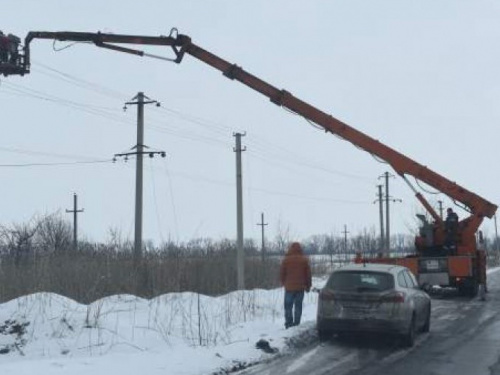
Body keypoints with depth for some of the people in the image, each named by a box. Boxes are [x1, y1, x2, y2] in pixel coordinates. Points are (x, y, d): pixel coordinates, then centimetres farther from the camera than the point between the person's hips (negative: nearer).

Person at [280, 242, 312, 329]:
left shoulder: (286, 260, -5)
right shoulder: (304, 260, 0)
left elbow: (282, 273, 1)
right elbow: (308, 274, 4)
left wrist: (283, 283, 18)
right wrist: (308, 286, 14)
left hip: (289, 287, -1)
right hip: (300, 287, 1)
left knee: (288, 306, 7)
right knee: (298, 306, 8)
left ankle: (289, 324, 3)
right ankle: (296, 324, 7)